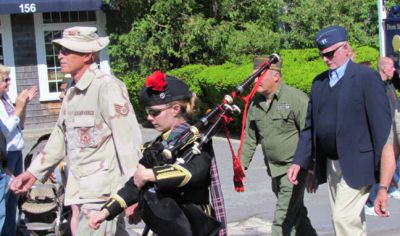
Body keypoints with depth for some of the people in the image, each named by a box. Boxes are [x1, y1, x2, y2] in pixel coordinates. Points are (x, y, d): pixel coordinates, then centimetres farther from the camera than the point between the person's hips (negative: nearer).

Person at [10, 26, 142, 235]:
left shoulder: (108, 87, -14)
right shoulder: (72, 92, 15)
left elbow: (128, 140, -19)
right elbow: (61, 136, 24)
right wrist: (34, 172, 22)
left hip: (104, 191, -8)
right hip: (81, 190, 9)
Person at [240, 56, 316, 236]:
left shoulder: (296, 98, -14)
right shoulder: (256, 103, 7)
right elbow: (250, 138, 14)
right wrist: (242, 165, 7)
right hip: (274, 170, 7)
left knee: (283, 220, -10)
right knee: (296, 214, 19)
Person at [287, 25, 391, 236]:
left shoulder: (367, 77, -7)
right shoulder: (319, 82, 12)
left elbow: (381, 124, -10)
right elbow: (310, 126, 15)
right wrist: (299, 162, 6)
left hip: (356, 164, -6)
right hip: (331, 164, 6)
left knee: (343, 218, -13)